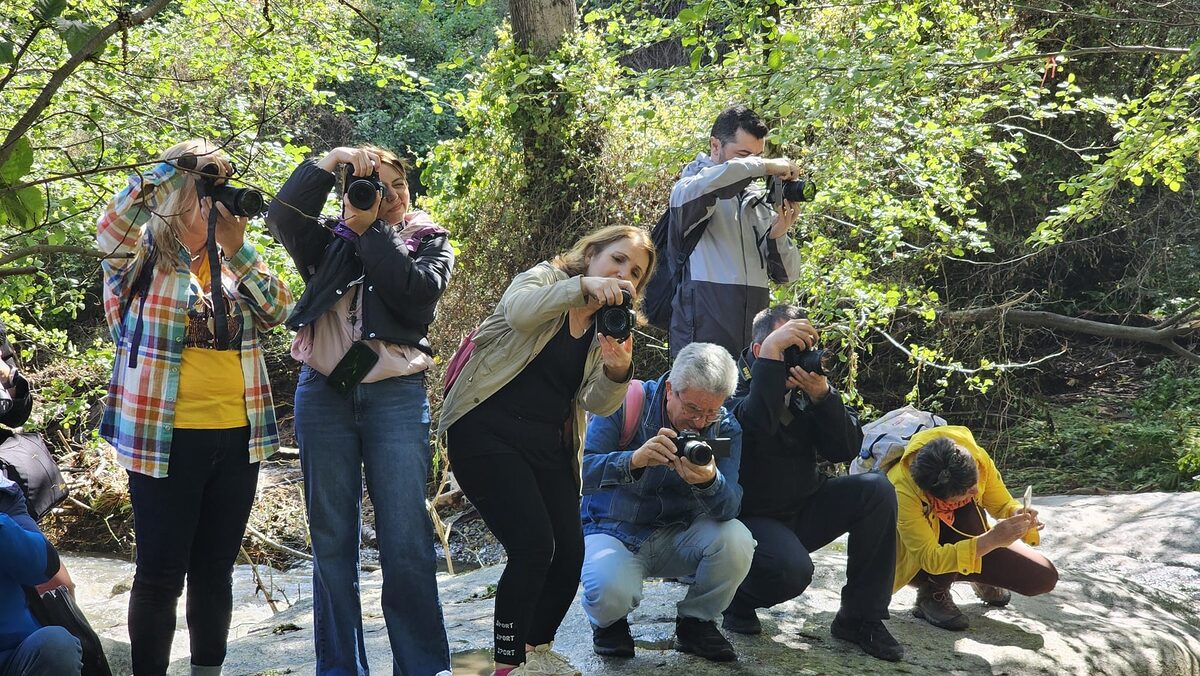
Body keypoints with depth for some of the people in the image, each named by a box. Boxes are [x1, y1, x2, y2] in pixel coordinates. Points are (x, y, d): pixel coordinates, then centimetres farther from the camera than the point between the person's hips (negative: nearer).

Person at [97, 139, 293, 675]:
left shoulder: (232, 265, 12)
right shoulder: (142, 259, -1)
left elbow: (278, 311, -1)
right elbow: (110, 231, -22)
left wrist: (237, 248, -9)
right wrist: (178, 164, -21)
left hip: (237, 438, 5)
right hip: (165, 438, -5)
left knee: (215, 569, 13)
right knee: (161, 573, 1)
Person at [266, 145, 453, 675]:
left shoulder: (429, 241, 11)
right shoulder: (328, 241, 15)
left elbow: (418, 293, -8)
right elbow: (282, 214, -4)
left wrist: (370, 230, -6)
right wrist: (328, 163, -9)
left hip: (396, 392, -2)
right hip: (323, 390, 2)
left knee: (407, 541, -6)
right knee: (331, 538, 5)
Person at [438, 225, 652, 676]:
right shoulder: (545, 279, -3)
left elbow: (597, 404, -3)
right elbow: (519, 311, -29)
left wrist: (617, 370, -24)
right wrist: (584, 286, -42)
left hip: (547, 447, 6)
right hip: (488, 432, -6)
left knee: (569, 555, 0)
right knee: (533, 546, -17)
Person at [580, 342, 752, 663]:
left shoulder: (725, 427, -6)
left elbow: (729, 508, -17)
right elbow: (580, 471, -24)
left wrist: (709, 481, -41)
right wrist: (634, 460, -42)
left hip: (679, 536, 3)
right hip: (614, 531, -3)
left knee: (736, 542, -27)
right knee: (610, 593, -35)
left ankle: (695, 621, 3)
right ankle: (610, 621, 7)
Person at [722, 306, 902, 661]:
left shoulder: (807, 385, 2)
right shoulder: (736, 384, -13)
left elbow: (846, 450, -6)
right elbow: (755, 426, -37)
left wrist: (822, 395, -21)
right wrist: (771, 351, -36)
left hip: (803, 507, 6)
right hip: (752, 518, -6)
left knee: (877, 489, -14)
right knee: (792, 568, -35)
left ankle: (861, 618, -6)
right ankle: (736, 597, 3)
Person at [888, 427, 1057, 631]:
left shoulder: (977, 458, -25)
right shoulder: (902, 490, -38)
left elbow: (1002, 504, -8)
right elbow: (930, 558, -39)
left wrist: (1019, 515, -33)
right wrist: (992, 540, -49)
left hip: (969, 540, 5)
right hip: (917, 562, -5)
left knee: (1044, 578, -12)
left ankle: (981, 578, 18)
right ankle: (933, 595, -15)